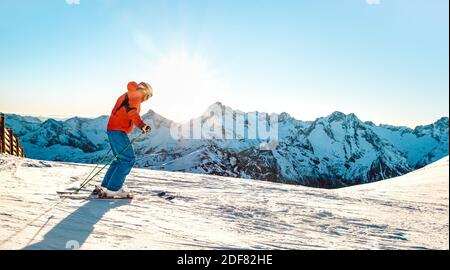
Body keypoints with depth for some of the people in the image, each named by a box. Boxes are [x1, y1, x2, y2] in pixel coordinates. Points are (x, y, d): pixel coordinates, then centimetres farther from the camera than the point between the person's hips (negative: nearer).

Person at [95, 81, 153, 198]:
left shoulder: (126, 95, 27)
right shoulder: (136, 94, -3)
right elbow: (131, 111, -20)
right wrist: (141, 125, -31)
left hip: (112, 129, 10)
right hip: (118, 130, -10)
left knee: (121, 159, 15)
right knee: (128, 159, -12)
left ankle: (105, 187, 17)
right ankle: (113, 189, -14)